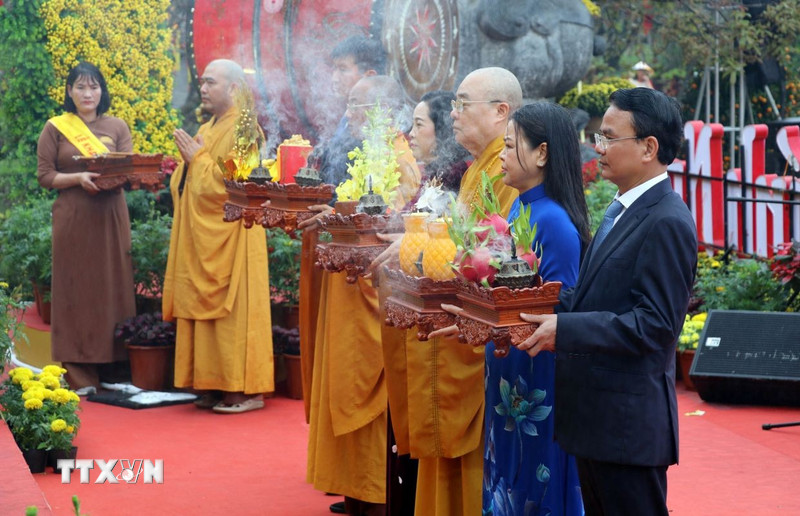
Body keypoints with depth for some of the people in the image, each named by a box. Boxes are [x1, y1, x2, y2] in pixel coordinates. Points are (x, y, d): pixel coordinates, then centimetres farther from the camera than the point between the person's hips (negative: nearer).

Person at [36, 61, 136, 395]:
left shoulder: (117, 128, 10)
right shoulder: (54, 128, 4)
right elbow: (44, 176, -1)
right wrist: (79, 178, -17)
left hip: (111, 217, 2)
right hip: (72, 218, -2)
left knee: (113, 287, 0)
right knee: (76, 290, -3)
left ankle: (110, 369, 6)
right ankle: (79, 374, 0)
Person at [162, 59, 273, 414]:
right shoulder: (206, 129, 18)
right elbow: (184, 185, 20)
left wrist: (197, 158, -11)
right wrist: (188, 160, 1)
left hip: (229, 236, -9)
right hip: (201, 238, 9)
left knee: (233, 313, -7)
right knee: (205, 311, 7)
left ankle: (246, 390, -3)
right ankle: (216, 385, 11)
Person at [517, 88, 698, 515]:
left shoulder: (667, 223, -17)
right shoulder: (622, 210, 14)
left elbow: (654, 324, -23)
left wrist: (564, 330, -25)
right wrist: (535, 315, -1)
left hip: (628, 423, -10)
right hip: (596, 416, 10)